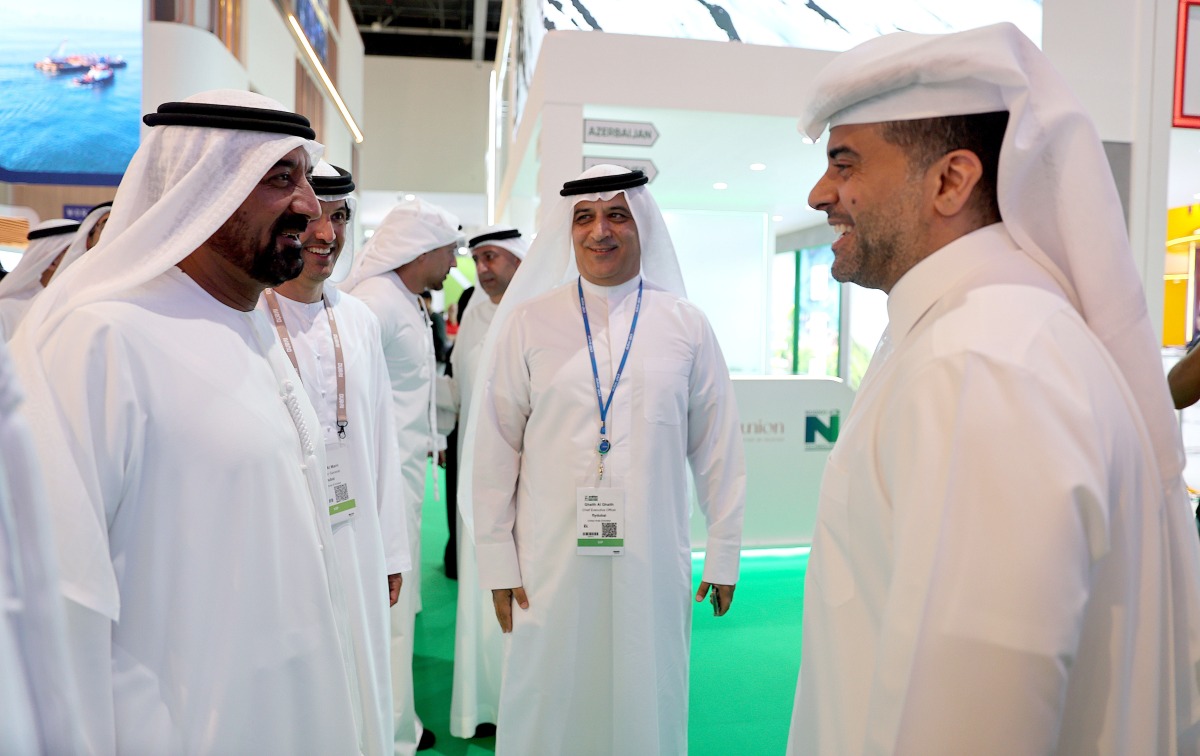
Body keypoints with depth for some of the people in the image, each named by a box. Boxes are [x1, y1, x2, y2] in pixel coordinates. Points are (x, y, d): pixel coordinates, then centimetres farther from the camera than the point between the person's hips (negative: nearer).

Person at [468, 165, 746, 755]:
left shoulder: (686, 326, 3)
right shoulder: (528, 323, 0)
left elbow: (718, 449, 6)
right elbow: (494, 451, 1)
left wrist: (723, 554, 7)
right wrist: (498, 562, 0)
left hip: (653, 562, 1)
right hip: (551, 564, 0)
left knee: (645, 704, 13)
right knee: (549, 708, 10)